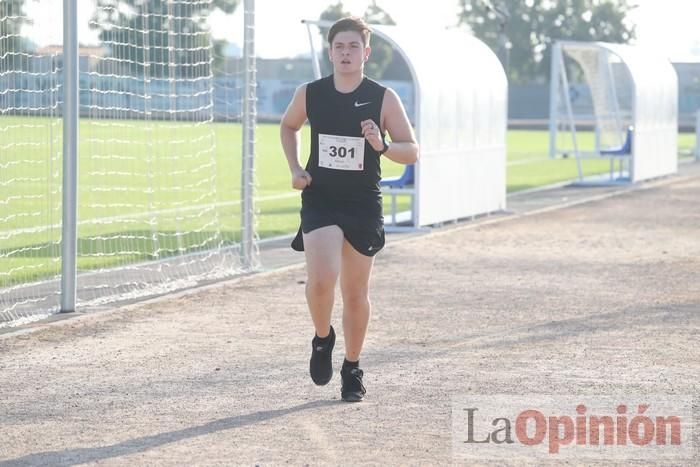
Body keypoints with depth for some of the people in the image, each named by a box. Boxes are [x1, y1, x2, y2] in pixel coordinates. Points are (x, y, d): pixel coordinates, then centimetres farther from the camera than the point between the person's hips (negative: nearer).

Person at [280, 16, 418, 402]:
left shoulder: (383, 99, -5)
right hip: (320, 201, 0)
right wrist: (295, 169, 6)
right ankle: (322, 338, 9)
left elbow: (412, 152, -4)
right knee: (321, 279, -21)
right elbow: (288, 126, 20)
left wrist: (382, 146, -25)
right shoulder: (310, 94, -1)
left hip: (363, 207, 0)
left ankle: (352, 369, 27)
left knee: (356, 292, 9)